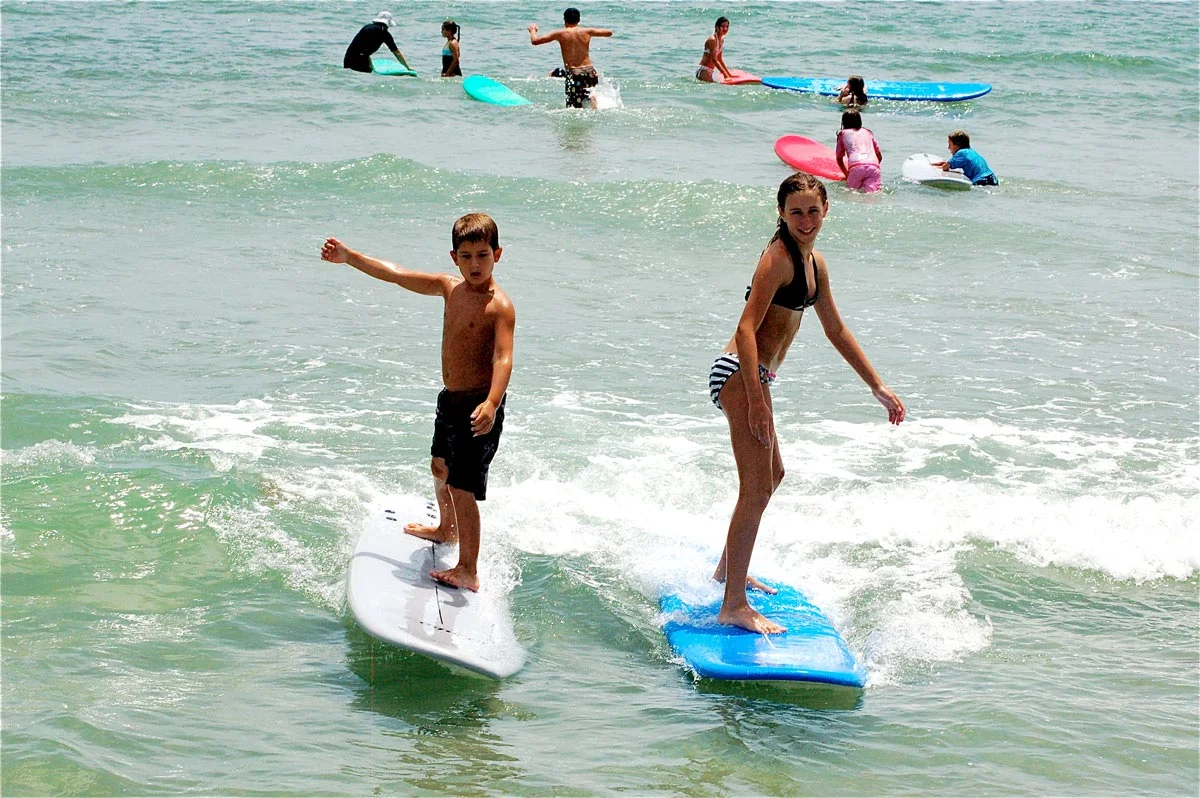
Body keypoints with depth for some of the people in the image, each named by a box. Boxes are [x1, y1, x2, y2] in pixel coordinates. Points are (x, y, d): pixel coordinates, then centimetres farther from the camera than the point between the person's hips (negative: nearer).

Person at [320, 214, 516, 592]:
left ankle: (468, 570, -5)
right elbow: (396, 275, 10)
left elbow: (503, 358, -31)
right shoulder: (450, 288, 4)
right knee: (441, 466, 30)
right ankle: (447, 529, 55)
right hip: (450, 399, 9)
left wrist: (491, 403, -45)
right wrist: (350, 257, 9)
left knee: (462, 486, -11)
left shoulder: (500, 306, -19)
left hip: (478, 406, -9)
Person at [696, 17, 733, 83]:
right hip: (703, 70, -9)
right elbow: (714, 60, -20)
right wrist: (725, 74, -22)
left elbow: (720, 59, 17)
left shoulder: (722, 40, 11)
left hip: (711, 71, 9)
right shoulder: (712, 40, -17)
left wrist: (729, 73, 15)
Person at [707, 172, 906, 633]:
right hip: (740, 373, -10)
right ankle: (734, 606, -14)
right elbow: (747, 327, -23)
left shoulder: (814, 263, 14)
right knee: (757, 487, -14)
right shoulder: (779, 257, -15)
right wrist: (756, 399, -30)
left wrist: (878, 387, 25)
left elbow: (836, 330, 24)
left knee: (772, 475, 27)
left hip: (755, 375, 11)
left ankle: (729, 569, 45)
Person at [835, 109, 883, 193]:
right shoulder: (868, 132, 32)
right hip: (874, 166, 2)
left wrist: (847, 175, 39)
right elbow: (880, 156, 31)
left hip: (856, 167, -2)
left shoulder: (842, 133, 25)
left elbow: (839, 158, 30)